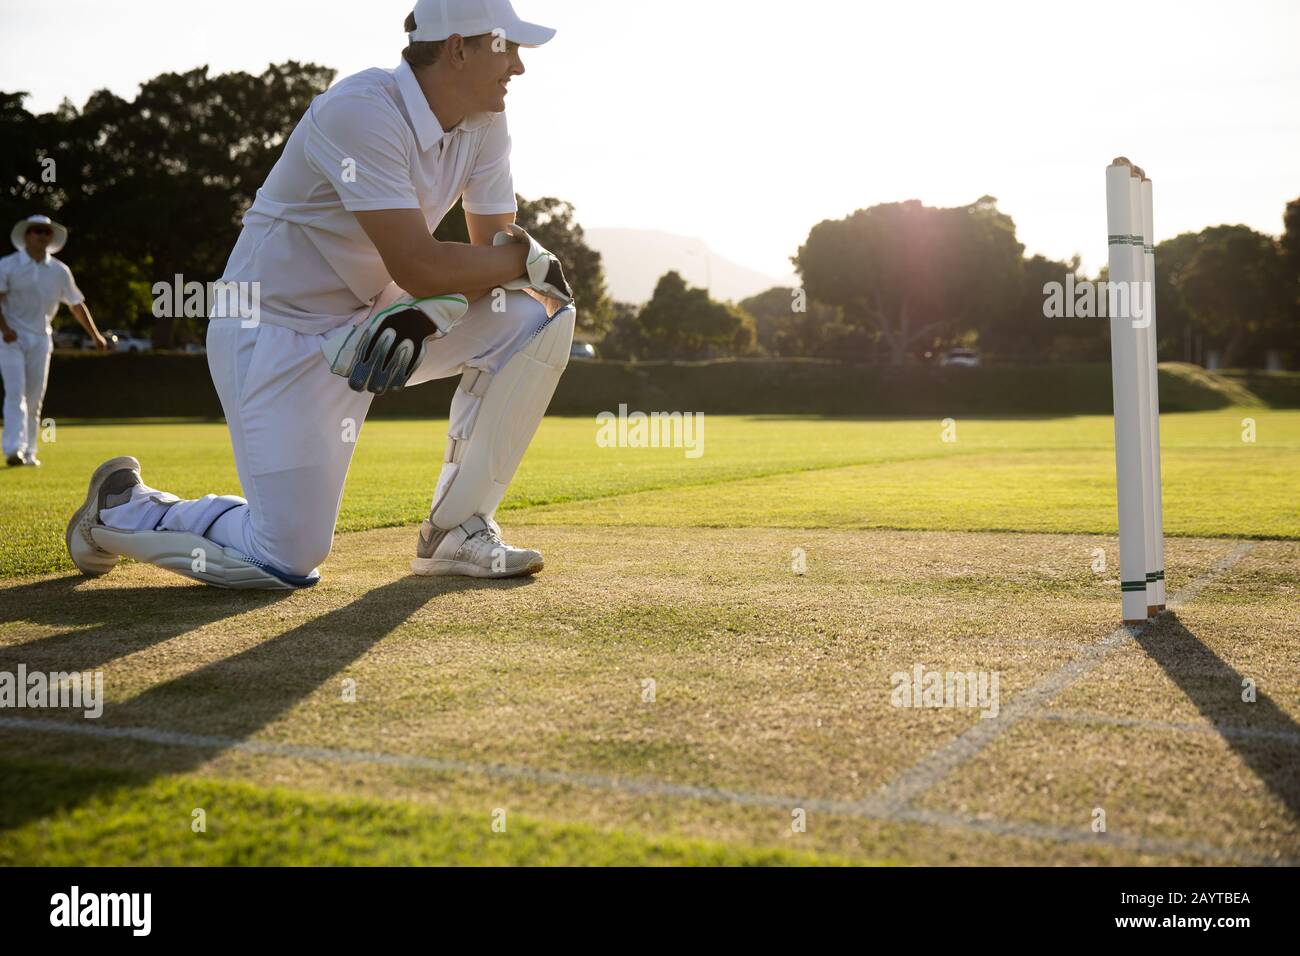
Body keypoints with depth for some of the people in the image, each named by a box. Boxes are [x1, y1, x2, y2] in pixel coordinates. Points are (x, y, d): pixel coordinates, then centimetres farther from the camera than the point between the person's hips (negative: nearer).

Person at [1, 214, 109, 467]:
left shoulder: (60, 271, 7)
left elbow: (76, 304, 14)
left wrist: (95, 335, 13)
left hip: (41, 338, 3)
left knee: (35, 398, 4)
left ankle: (28, 452, 12)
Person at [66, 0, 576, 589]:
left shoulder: (484, 125, -1)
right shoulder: (363, 111, -25)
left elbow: (494, 246, -1)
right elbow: (417, 267, -31)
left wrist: (430, 310, -21)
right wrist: (528, 257, -16)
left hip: (374, 320, 8)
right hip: (277, 333, -8)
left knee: (537, 316, -11)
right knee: (288, 564, -13)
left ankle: (457, 531, -1)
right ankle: (124, 508, 17)